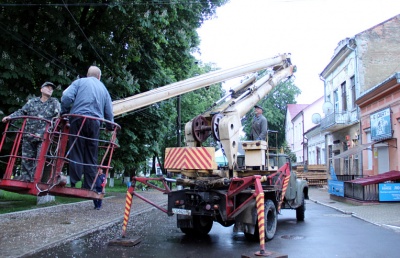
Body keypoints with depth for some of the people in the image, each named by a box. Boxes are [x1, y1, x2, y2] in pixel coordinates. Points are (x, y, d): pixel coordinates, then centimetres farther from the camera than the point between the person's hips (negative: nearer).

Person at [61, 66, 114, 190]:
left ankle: (74, 184, -6)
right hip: (95, 122, 2)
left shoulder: (79, 82, 12)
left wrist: (64, 113, 8)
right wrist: (110, 127, 34)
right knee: (91, 156, 6)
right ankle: (88, 186, 6)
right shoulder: (103, 88, 22)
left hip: (78, 119, -2)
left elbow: (67, 97, -5)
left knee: (76, 152, -2)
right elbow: (109, 112, 20)